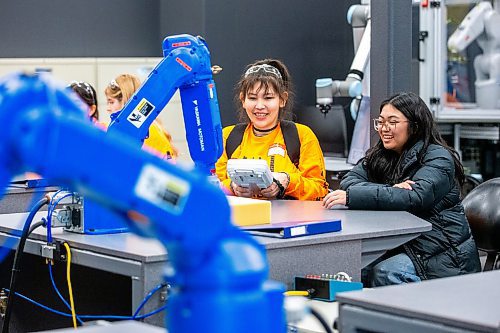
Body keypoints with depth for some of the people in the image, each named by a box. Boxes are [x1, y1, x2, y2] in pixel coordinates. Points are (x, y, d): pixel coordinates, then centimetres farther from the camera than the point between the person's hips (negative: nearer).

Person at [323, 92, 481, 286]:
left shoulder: (438, 158, -9)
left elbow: (415, 197, -25)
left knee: (383, 273, -30)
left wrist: (352, 197, -31)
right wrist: (390, 190, -21)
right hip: (399, 246, 5)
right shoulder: (380, 156, 12)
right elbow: (349, 181, -1)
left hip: (443, 255, -5)